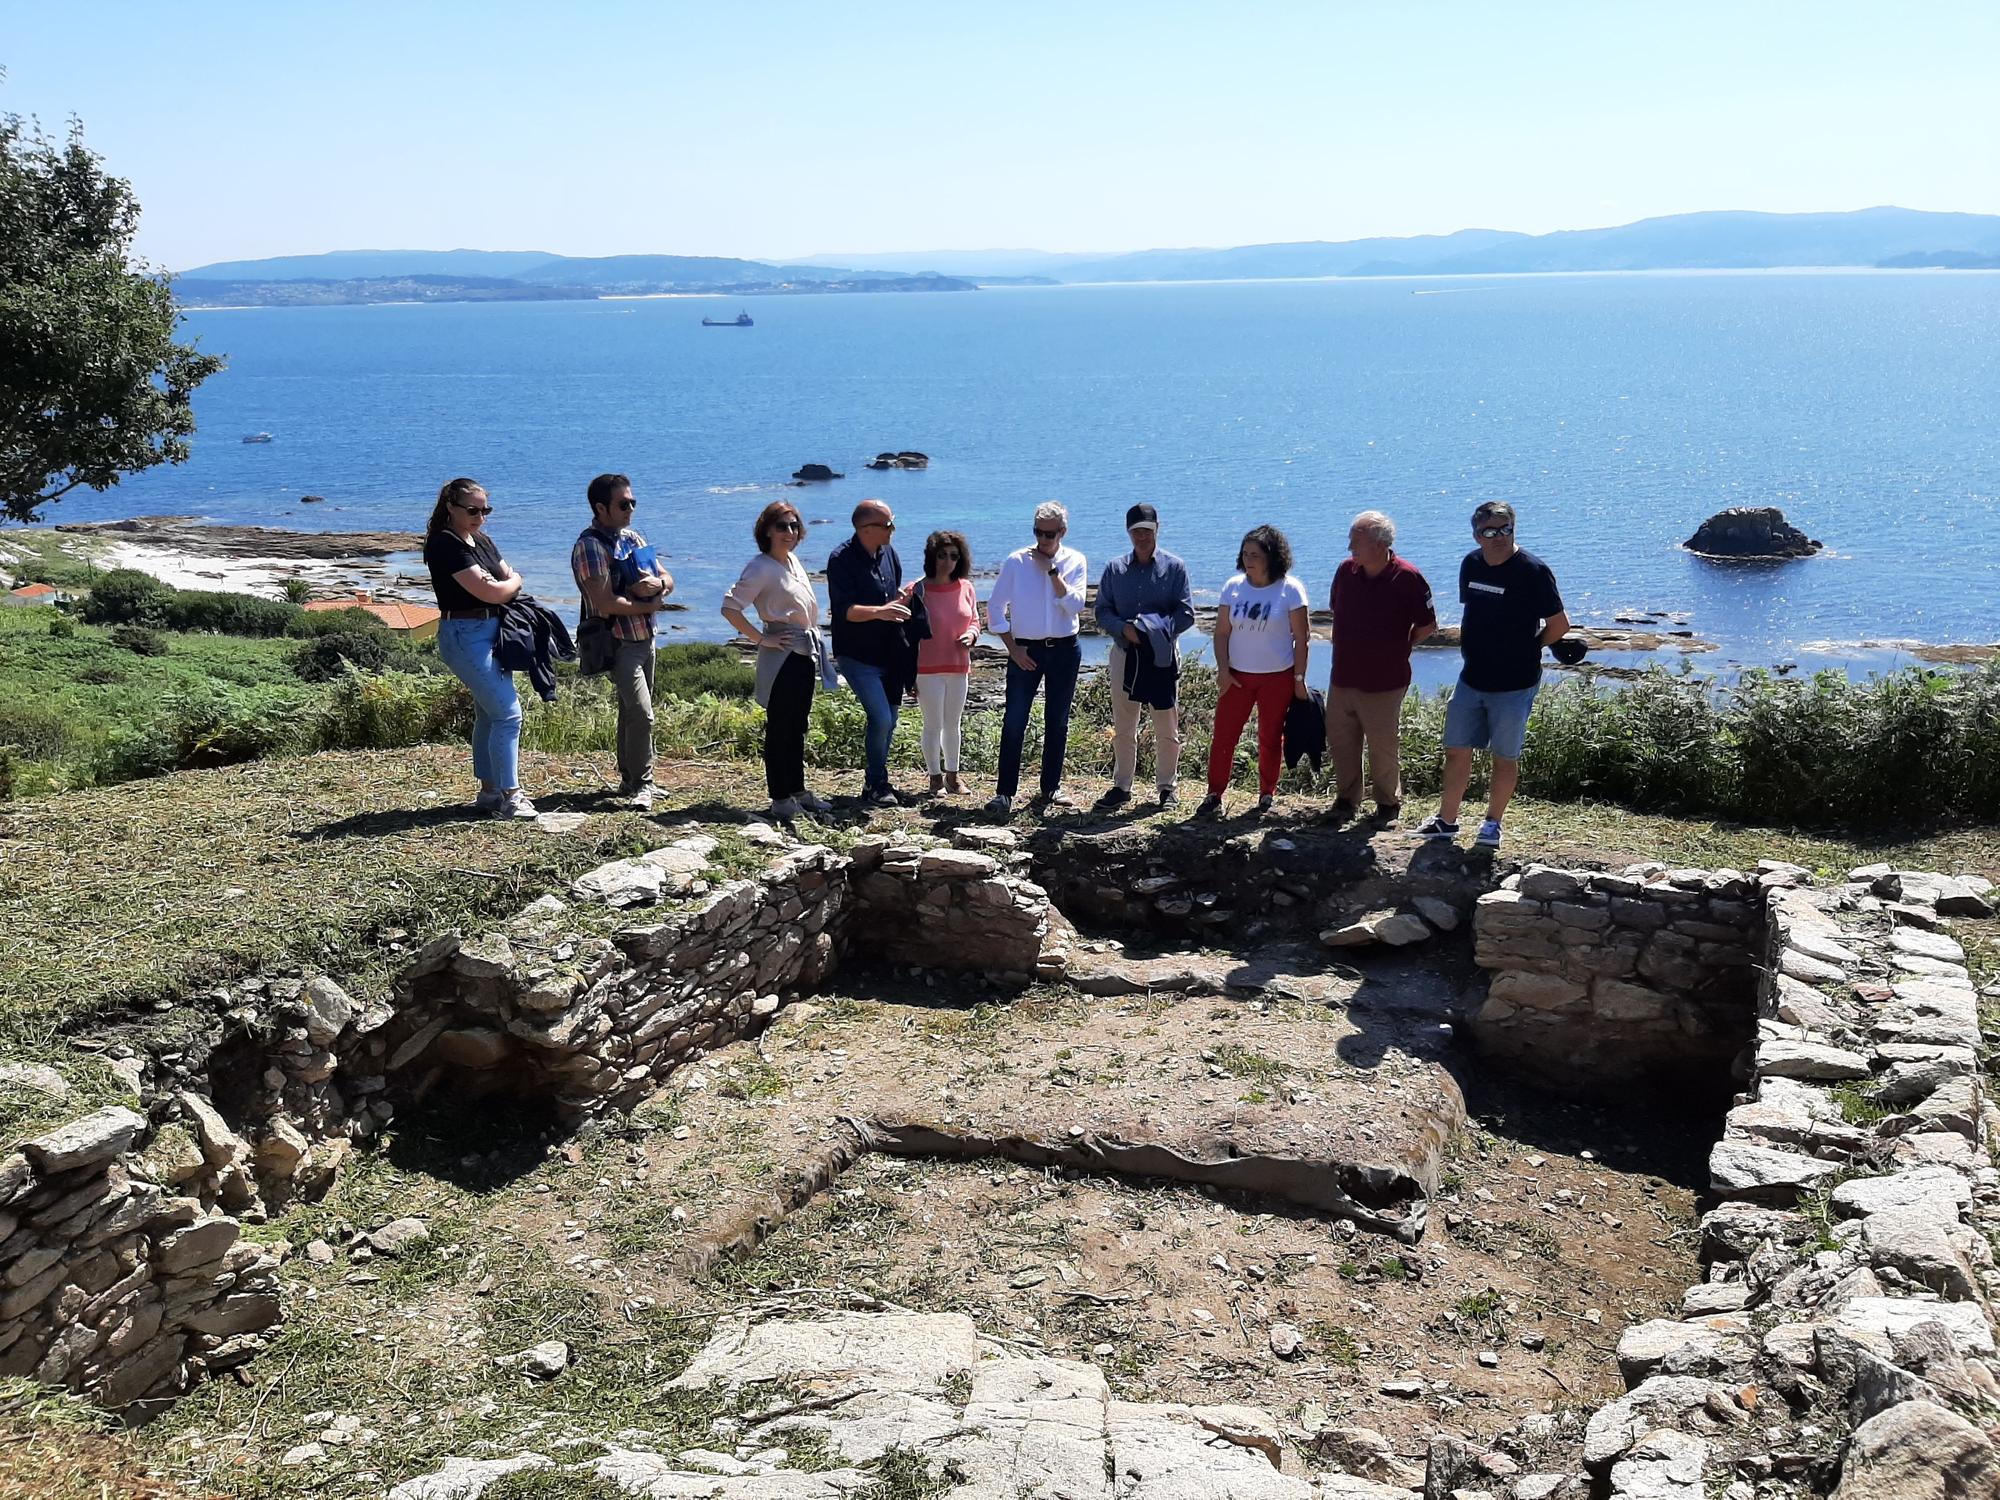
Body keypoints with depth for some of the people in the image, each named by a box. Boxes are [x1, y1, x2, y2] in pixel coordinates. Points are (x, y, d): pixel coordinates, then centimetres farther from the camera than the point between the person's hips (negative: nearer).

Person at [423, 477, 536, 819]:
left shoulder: (482, 541, 15)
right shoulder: (445, 544, -14)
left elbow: (512, 578, 14)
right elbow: (489, 592, -19)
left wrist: (502, 585, -8)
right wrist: (512, 583, 0)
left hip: (492, 632, 9)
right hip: (465, 635, -9)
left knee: (490, 714, 13)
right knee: (508, 713, -12)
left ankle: (489, 792, 21)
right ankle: (508, 797, -7)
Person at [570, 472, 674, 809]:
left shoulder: (632, 538, 12)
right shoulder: (589, 547, -14)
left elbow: (668, 580, 13)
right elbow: (605, 603, -23)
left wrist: (658, 583, -11)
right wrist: (648, 607, -11)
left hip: (645, 639, 8)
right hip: (619, 643, -8)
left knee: (631, 712, 16)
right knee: (641, 714, -13)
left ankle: (629, 779, 26)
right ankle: (642, 784, -2)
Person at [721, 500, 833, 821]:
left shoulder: (793, 560, 12)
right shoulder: (761, 568, -15)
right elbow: (730, 607, -22)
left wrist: (820, 648, 17)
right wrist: (761, 639, -18)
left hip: (806, 654, 9)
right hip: (782, 657, -9)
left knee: (797, 726, 15)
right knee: (779, 728, -2)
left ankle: (798, 791, 23)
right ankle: (781, 799, 3)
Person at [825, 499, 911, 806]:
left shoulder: (888, 553, 7)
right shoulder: (841, 559, -15)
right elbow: (844, 609, -23)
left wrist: (902, 596, -2)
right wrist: (879, 611, -38)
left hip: (889, 653, 7)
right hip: (857, 655, -7)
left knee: (889, 720, 13)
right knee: (881, 718, -14)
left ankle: (875, 783, 28)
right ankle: (876, 784, 2)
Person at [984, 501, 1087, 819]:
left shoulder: (1074, 561, 1)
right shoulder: (1016, 561, -3)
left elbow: (1075, 606, -12)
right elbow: (995, 608, -1)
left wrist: (1052, 570, -15)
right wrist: (1012, 648, -6)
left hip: (1064, 649, 2)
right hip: (1025, 650, -2)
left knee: (1057, 721, 9)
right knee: (1014, 721, -7)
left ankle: (1051, 787, 21)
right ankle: (1005, 793, -5)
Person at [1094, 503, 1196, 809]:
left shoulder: (1174, 567, 2)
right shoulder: (1115, 568, 9)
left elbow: (1186, 614, -3)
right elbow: (1102, 612, 5)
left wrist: (1155, 630, -18)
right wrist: (1124, 628, -14)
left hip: (1163, 655, -2)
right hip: (1124, 654, 2)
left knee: (1167, 729, 2)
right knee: (1123, 728, 7)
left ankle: (1166, 787, 13)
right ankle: (1122, 786, 16)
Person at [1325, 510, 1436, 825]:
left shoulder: (1407, 578, -15)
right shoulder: (1345, 571, -1)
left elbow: (1428, 625, -5)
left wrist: (1397, 647, 4)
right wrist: (1357, 644, 12)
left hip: (1383, 683, -5)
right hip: (1342, 678, 5)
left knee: (1383, 748, 7)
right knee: (1340, 743, 13)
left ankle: (1389, 802, 26)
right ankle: (1346, 799, 29)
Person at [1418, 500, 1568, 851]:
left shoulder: (1533, 571, -14)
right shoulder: (1471, 565, 4)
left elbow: (1559, 624, -8)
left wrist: (1525, 649, 2)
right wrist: (1479, 651, 10)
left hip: (1514, 684, -5)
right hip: (1471, 678, 5)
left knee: (1505, 757, 7)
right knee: (1456, 750, 9)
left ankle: (1492, 823, 21)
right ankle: (1446, 821, 20)